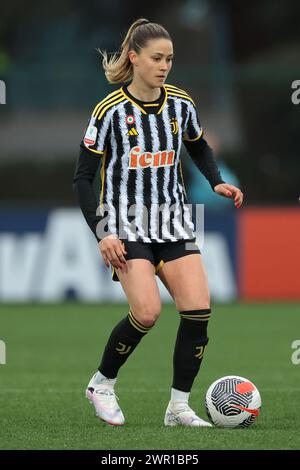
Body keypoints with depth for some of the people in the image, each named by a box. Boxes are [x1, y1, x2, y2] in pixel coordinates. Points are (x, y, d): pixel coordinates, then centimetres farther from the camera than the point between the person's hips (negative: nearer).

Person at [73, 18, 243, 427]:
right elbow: (83, 178, -7)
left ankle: (179, 407, 1)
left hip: (174, 222, 5)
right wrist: (102, 234, -16)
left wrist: (217, 182, 4)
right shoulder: (110, 111, -10)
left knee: (199, 311, -12)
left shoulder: (180, 104, 3)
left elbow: (199, 147, 23)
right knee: (147, 312, -22)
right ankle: (102, 384, 4)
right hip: (127, 224, -5)